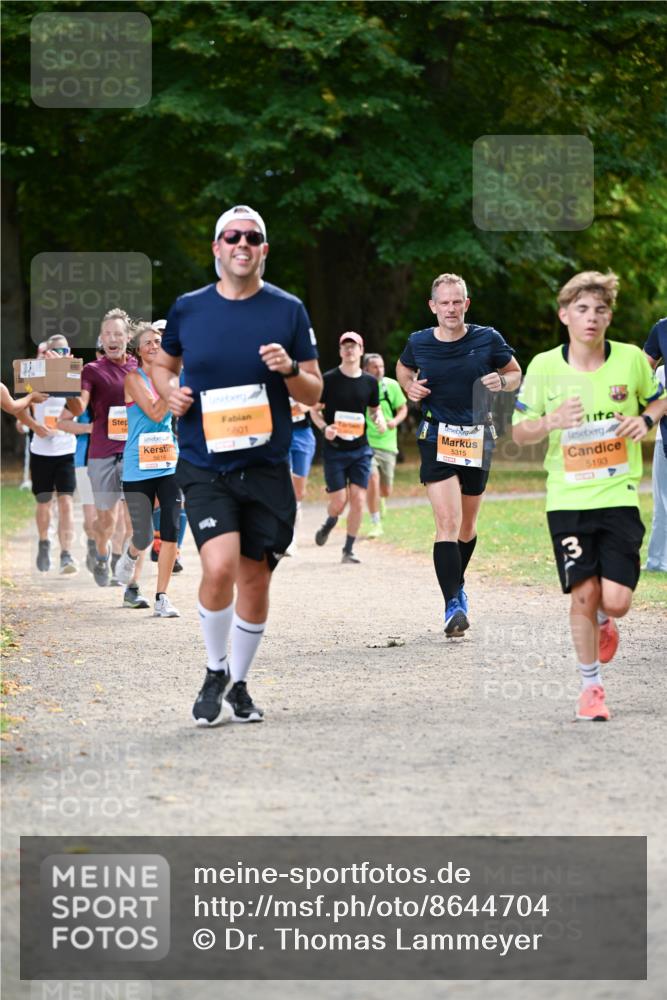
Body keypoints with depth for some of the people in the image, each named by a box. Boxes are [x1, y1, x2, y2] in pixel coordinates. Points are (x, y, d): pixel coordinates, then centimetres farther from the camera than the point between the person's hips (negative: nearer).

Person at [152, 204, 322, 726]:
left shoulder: (289, 310, 2)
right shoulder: (187, 309, 3)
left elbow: (314, 393, 6)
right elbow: (163, 364, 21)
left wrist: (290, 370, -15)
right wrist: (169, 391, -1)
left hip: (266, 467, 1)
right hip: (204, 466, -1)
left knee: (255, 581, 5)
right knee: (220, 567, -19)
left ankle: (239, 684, 25)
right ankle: (216, 672, 3)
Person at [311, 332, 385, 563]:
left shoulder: (369, 382, 6)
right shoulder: (329, 379, -4)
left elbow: (375, 408, 20)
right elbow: (315, 411, 2)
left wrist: (379, 420, -4)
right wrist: (324, 428, -18)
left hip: (360, 449, 3)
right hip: (334, 449, -3)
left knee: (358, 499, -5)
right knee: (339, 501, -5)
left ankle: (349, 550, 6)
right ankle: (329, 525, 31)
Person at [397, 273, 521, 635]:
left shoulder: (487, 340, -3)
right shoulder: (418, 343, -1)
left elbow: (515, 374, 10)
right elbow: (403, 368, 21)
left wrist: (502, 381, -12)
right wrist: (409, 386, -1)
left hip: (477, 439, 2)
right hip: (436, 438, -2)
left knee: (467, 525, 14)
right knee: (447, 522, -17)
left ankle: (457, 584, 40)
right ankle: (453, 604, -20)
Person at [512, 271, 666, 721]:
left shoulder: (631, 360, -2)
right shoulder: (544, 367, -3)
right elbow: (519, 431, 3)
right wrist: (551, 422, -18)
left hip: (620, 495, 0)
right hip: (568, 499, 0)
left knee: (616, 599, -8)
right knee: (583, 593, -4)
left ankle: (603, 622, 30)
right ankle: (591, 685, 13)